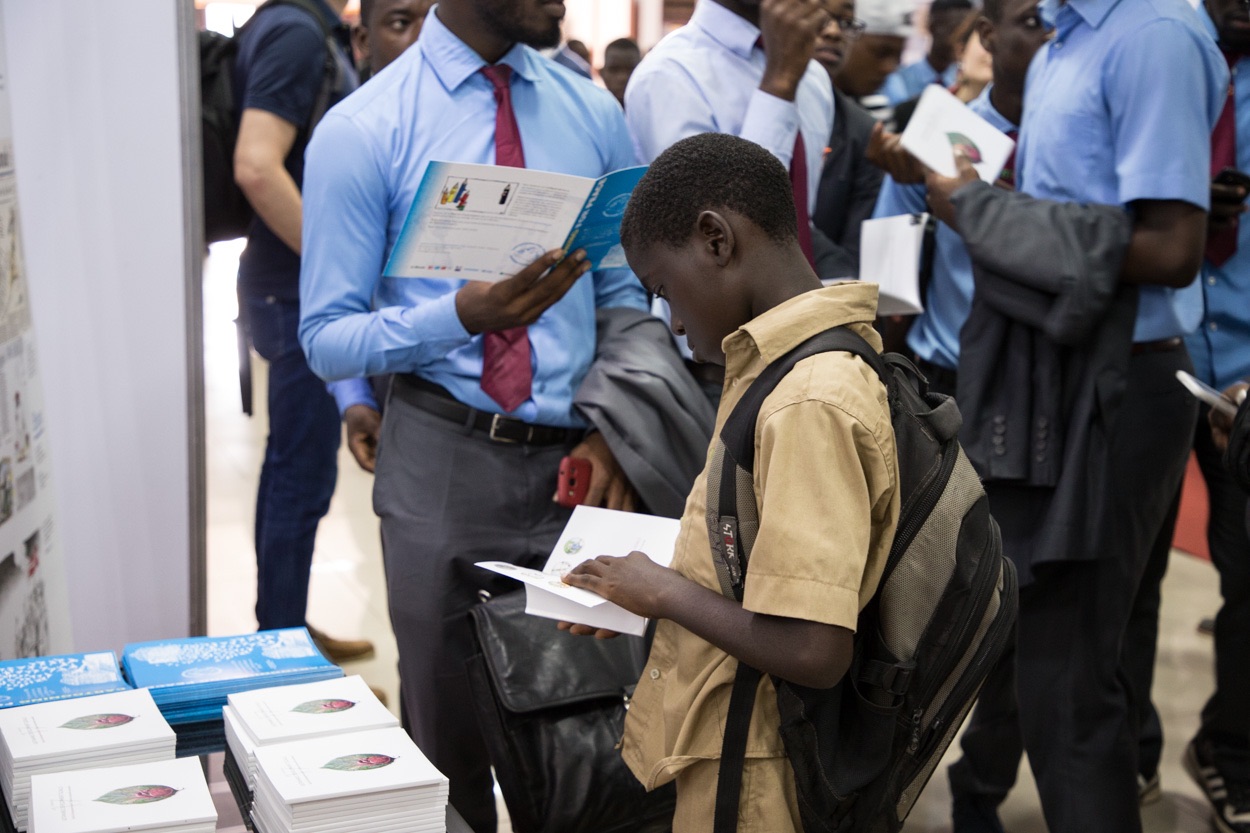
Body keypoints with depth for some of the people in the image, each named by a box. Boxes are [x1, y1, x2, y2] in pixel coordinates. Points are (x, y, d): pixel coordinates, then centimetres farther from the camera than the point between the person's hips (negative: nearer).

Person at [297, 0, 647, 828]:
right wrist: (464, 315, -22)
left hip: (571, 455, 3)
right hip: (443, 459, -2)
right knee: (451, 732, 9)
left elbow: (624, 295, 10)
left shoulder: (593, 113, 4)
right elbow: (328, 338, -6)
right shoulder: (362, 131, -7)